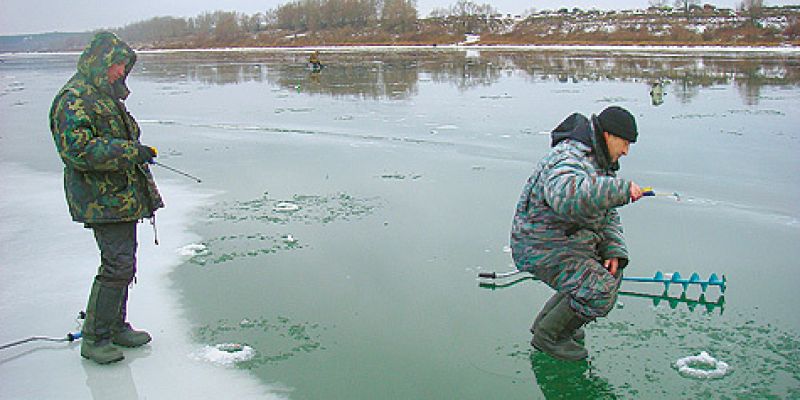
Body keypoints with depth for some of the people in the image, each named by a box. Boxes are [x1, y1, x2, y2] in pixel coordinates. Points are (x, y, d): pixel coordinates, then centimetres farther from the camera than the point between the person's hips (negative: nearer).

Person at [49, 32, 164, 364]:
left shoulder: (106, 97, 18)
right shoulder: (73, 99, -14)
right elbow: (77, 149, -25)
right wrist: (131, 151, -24)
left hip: (123, 196, 10)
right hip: (103, 200, -10)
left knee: (121, 264, 15)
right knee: (117, 266, -11)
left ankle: (116, 326, 28)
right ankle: (94, 339, 1)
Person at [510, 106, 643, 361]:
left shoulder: (599, 162, 10)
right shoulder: (569, 161, -26)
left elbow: (606, 214, 14)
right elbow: (568, 197, -50)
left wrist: (614, 251, -1)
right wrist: (621, 188, -44)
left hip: (568, 240, 11)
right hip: (542, 249, -11)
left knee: (611, 272, 20)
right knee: (600, 292, -19)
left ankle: (547, 319, 23)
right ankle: (548, 335, 2)